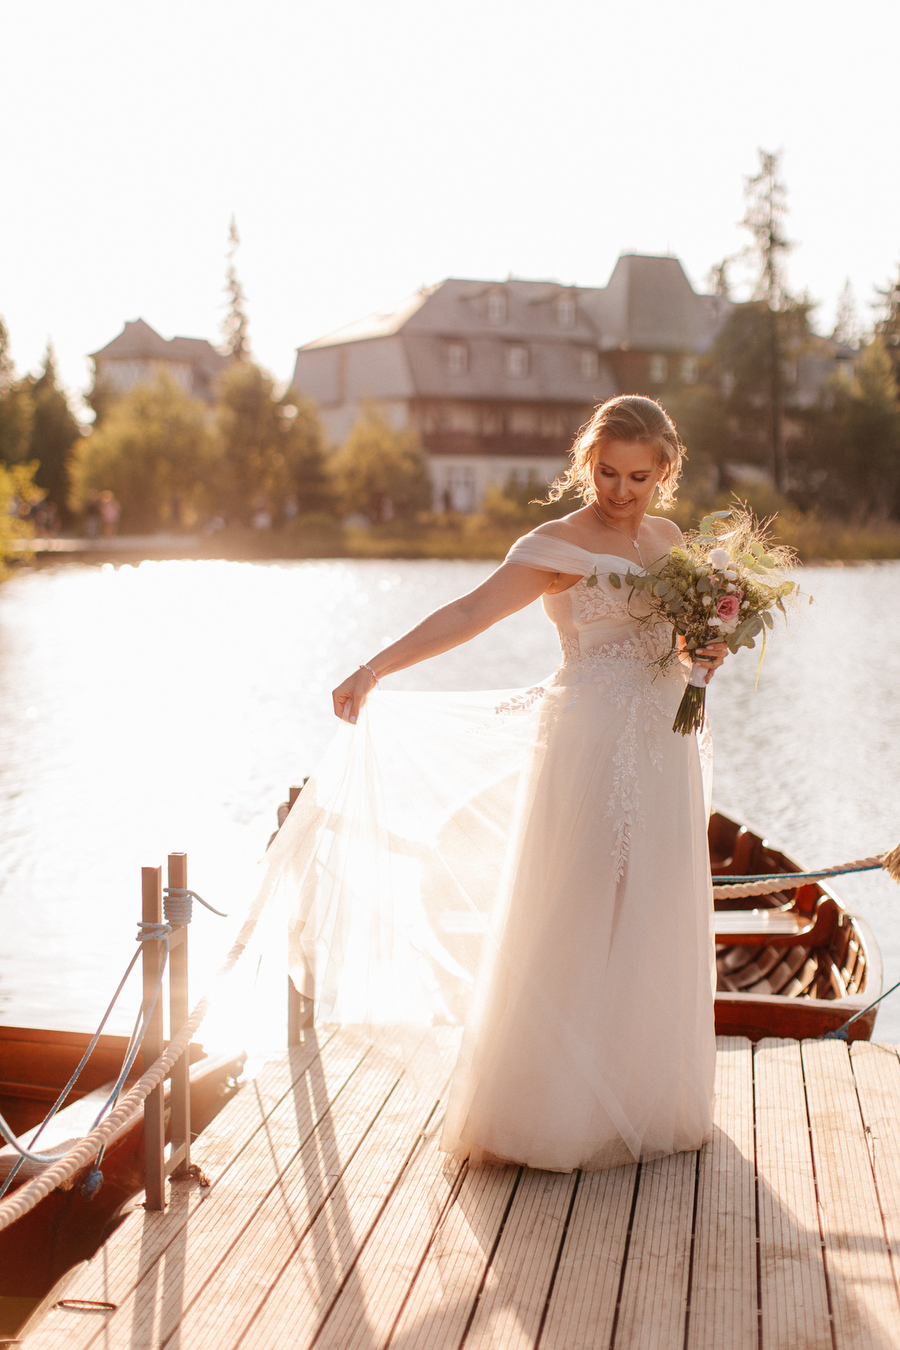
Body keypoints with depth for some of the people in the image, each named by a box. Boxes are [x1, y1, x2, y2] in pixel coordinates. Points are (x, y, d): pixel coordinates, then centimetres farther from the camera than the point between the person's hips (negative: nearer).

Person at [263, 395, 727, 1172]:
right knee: (573, 926, -4)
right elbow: (468, 615, -15)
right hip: (590, 748, -6)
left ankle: (643, 1101, 22)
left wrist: (711, 650, -1)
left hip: (665, 750, 6)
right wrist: (375, 669, -25)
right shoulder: (558, 546, -6)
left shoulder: (670, 540, 13)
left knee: (655, 926, 9)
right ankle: (556, 1112, 7)